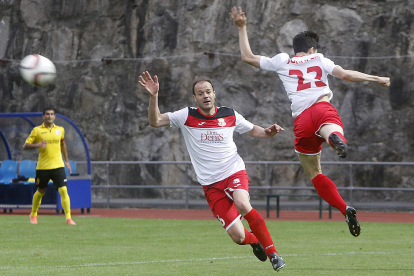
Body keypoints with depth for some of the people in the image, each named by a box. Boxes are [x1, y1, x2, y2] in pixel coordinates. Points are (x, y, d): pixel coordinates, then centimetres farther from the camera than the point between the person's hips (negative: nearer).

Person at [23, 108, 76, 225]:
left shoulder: (60, 130, 7)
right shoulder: (37, 130, -2)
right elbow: (25, 146, -2)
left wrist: (67, 161, 24)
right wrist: (37, 145, -21)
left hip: (58, 166, 1)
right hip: (42, 167, -1)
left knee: (63, 190, -12)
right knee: (40, 192, 11)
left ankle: (68, 217, -11)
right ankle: (33, 215, 34)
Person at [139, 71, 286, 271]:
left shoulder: (230, 115, 4)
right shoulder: (187, 116, -1)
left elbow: (253, 130, 20)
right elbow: (155, 121, -5)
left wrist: (268, 132, -1)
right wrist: (153, 96, -19)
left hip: (234, 172, 0)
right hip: (211, 184, 0)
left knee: (242, 204, -35)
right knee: (238, 236, -9)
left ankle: (272, 253, -21)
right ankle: (255, 241, 30)